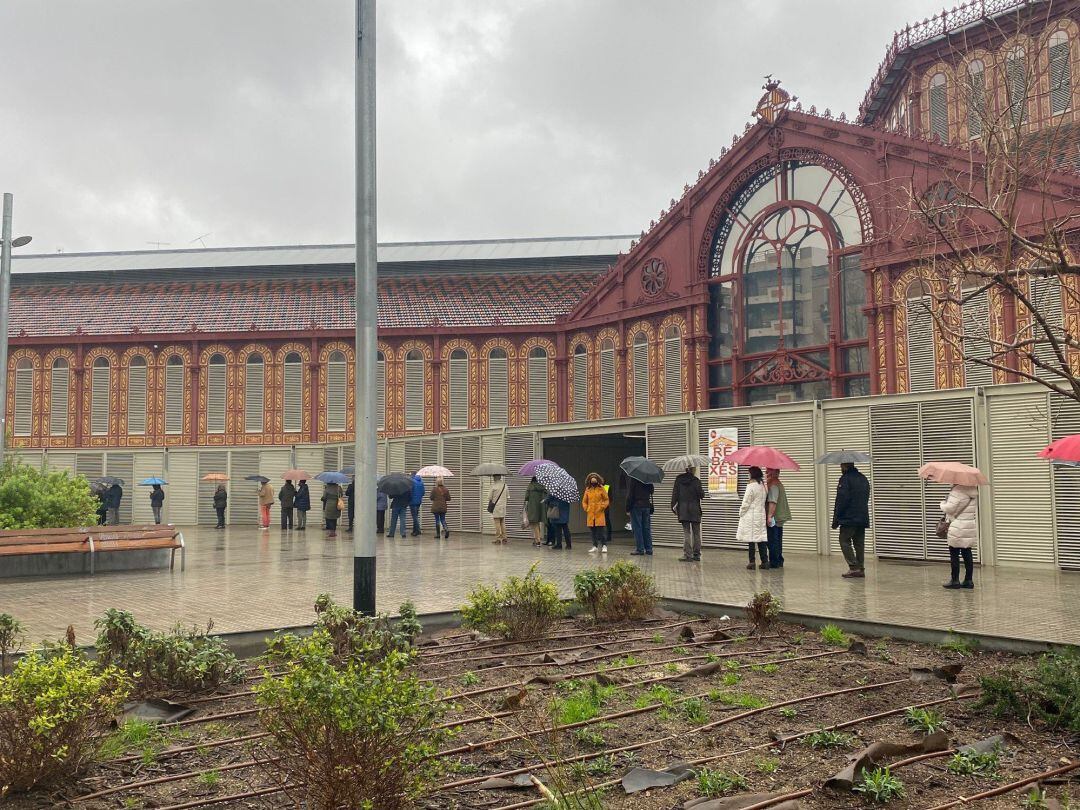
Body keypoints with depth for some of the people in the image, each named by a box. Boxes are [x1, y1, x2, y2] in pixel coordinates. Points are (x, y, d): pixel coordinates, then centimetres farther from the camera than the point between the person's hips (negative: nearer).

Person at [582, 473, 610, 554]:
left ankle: (604, 546, -2)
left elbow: (606, 500, 6)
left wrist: (602, 507, -5)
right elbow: (584, 501, 17)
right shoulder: (588, 489, 9)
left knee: (600, 530, -9)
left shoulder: (601, 489, 1)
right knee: (593, 530, 5)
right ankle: (595, 546, 13)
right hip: (590, 513, 3)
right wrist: (586, 508, 4)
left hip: (599, 513, -3)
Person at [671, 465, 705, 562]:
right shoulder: (696, 480, -7)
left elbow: (675, 494, 2)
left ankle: (688, 555, -7)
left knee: (686, 532, 1)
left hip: (683, 510, 1)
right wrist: (703, 491, 15)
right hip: (695, 510, -1)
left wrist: (673, 506, 8)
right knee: (696, 533, 9)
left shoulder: (679, 479, 2)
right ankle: (697, 555, 12)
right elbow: (701, 495, -7)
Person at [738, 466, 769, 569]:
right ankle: (764, 561, 6)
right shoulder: (763, 486, 7)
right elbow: (763, 501, 11)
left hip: (751, 516, -6)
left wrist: (741, 513, 2)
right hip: (761, 516, 6)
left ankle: (752, 562, -1)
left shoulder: (751, 486, -13)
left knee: (751, 539, -2)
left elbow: (746, 503, -12)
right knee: (761, 538, 8)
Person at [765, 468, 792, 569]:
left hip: (773, 518, -10)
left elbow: (772, 502, -24)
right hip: (779, 517, 10)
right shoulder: (779, 484, 15)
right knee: (777, 541, 16)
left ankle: (774, 562, -1)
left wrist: (770, 516, -24)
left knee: (772, 541, -4)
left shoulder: (773, 486, -16)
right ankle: (779, 561, 22)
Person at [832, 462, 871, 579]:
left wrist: (836, 519, -10)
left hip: (849, 518, -8)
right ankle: (861, 569, 7)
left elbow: (841, 500, -14)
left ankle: (854, 567, -11)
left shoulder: (845, 479, -10)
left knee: (845, 541, -2)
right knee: (859, 543, 9)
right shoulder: (863, 478, 15)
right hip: (863, 518, 8)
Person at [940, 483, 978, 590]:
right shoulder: (972, 490, 8)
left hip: (958, 529, -8)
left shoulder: (957, 490, -19)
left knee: (954, 554, 2)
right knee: (967, 553, 11)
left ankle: (955, 581, 6)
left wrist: (942, 504, 2)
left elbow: (949, 508, -18)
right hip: (970, 528, 8)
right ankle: (968, 581, 13)